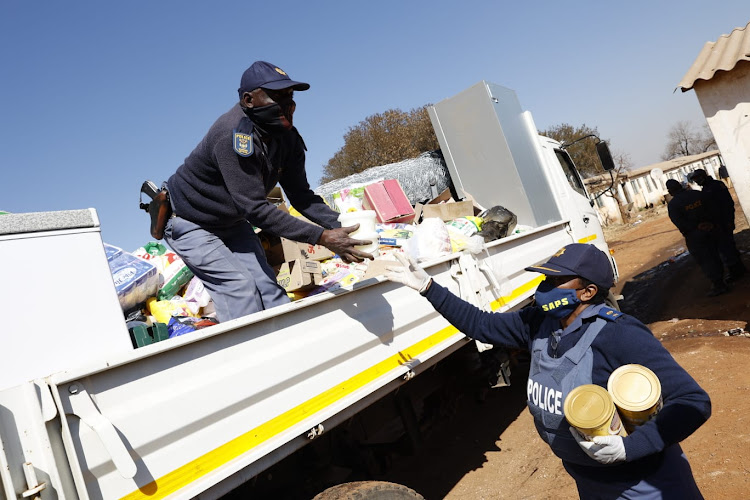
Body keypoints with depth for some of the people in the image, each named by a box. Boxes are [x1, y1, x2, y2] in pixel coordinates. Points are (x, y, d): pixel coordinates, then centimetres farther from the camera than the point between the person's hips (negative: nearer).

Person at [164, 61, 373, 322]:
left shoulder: (287, 137, -10)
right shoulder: (233, 135, -35)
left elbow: (301, 195, -9)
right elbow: (256, 208, -38)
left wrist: (339, 225, -27)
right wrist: (321, 237, -41)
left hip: (233, 223, 7)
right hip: (190, 225, -7)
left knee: (266, 285, -1)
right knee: (239, 288, -18)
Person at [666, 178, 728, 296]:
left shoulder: (673, 204, -14)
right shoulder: (699, 194, 0)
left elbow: (679, 222, -21)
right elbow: (713, 210, 1)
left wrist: (696, 227, -13)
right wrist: (714, 224, 6)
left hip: (694, 236, -5)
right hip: (711, 231, 6)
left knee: (705, 261, 5)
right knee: (714, 256, 19)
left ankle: (719, 286, 9)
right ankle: (719, 282, 31)